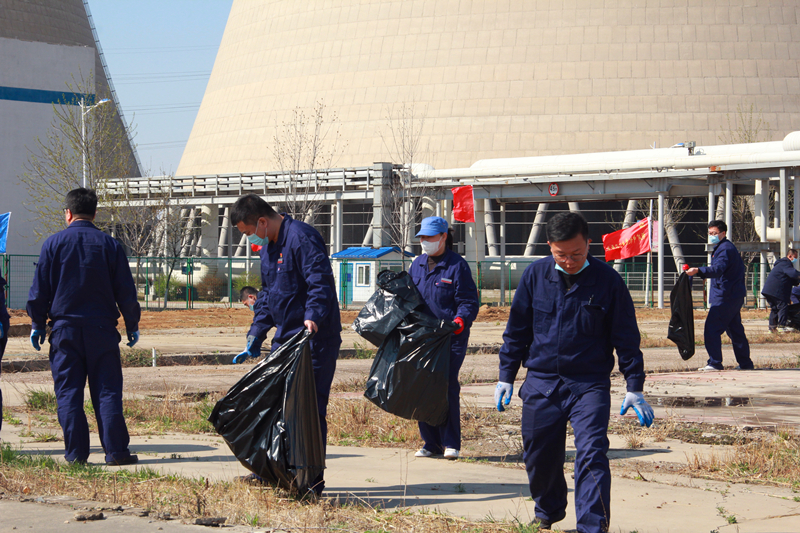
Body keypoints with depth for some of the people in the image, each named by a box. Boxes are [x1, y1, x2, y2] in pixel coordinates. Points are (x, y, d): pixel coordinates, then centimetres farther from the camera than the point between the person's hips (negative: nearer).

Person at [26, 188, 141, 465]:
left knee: (68, 391, 4)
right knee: (107, 390, 3)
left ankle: (76, 453, 1)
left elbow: (39, 290, 1)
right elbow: (126, 291, 3)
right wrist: (132, 325, 13)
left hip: (64, 328, 0)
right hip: (102, 328, 0)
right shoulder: (109, 245, 1)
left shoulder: (54, 243, -1)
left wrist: (37, 324, 11)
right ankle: (116, 451, -2)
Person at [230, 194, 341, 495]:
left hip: (315, 338, -10)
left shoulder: (302, 238, -15)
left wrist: (313, 317, -39)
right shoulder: (268, 246, 16)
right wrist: (256, 335, 20)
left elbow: (321, 283, -24)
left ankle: (312, 481, -2)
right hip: (286, 338, 10)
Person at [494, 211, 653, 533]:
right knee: (539, 457, 12)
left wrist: (635, 388, -1)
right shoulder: (536, 275, 1)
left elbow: (626, 337, 1)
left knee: (591, 453, -15)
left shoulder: (607, 280, -5)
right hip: (540, 383, 3)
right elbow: (517, 329, 11)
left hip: (590, 385, -3)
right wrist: (506, 377, 10)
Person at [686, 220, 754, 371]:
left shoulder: (725, 249, -14)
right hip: (735, 295, 11)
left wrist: (698, 271, -46)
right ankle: (745, 362, 20)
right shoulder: (724, 247, 20)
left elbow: (717, 269, -31)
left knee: (712, 329, -13)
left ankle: (715, 362, -14)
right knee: (735, 329, 15)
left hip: (725, 296, -11)